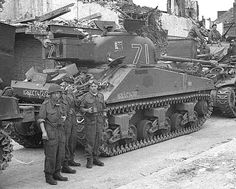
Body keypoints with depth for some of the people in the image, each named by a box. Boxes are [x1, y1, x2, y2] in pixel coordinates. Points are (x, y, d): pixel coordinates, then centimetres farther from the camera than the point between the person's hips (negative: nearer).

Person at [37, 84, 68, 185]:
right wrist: (43, 132, -23)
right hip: (50, 132, -7)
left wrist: (64, 118, -1)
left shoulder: (59, 104, 9)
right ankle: (48, 177, 8)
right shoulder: (45, 104, -11)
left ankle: (56, 174, 22)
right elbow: (40, 119, -12)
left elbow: (63, 115, 22)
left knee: (60, 154, 10)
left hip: (60, 131, 7)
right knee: (50, 155, -3)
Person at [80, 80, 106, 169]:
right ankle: (89, 160, 6)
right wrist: (87, 110, -22)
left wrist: (104, 119, 16)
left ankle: (95, 158, 18)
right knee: (90, 140, -3)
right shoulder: (86, 96, -5)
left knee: (98, 139, 7)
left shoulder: (101, 96, 9)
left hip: (99, 120, 4)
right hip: (89, 120, -4)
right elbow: (81, 108, -1)